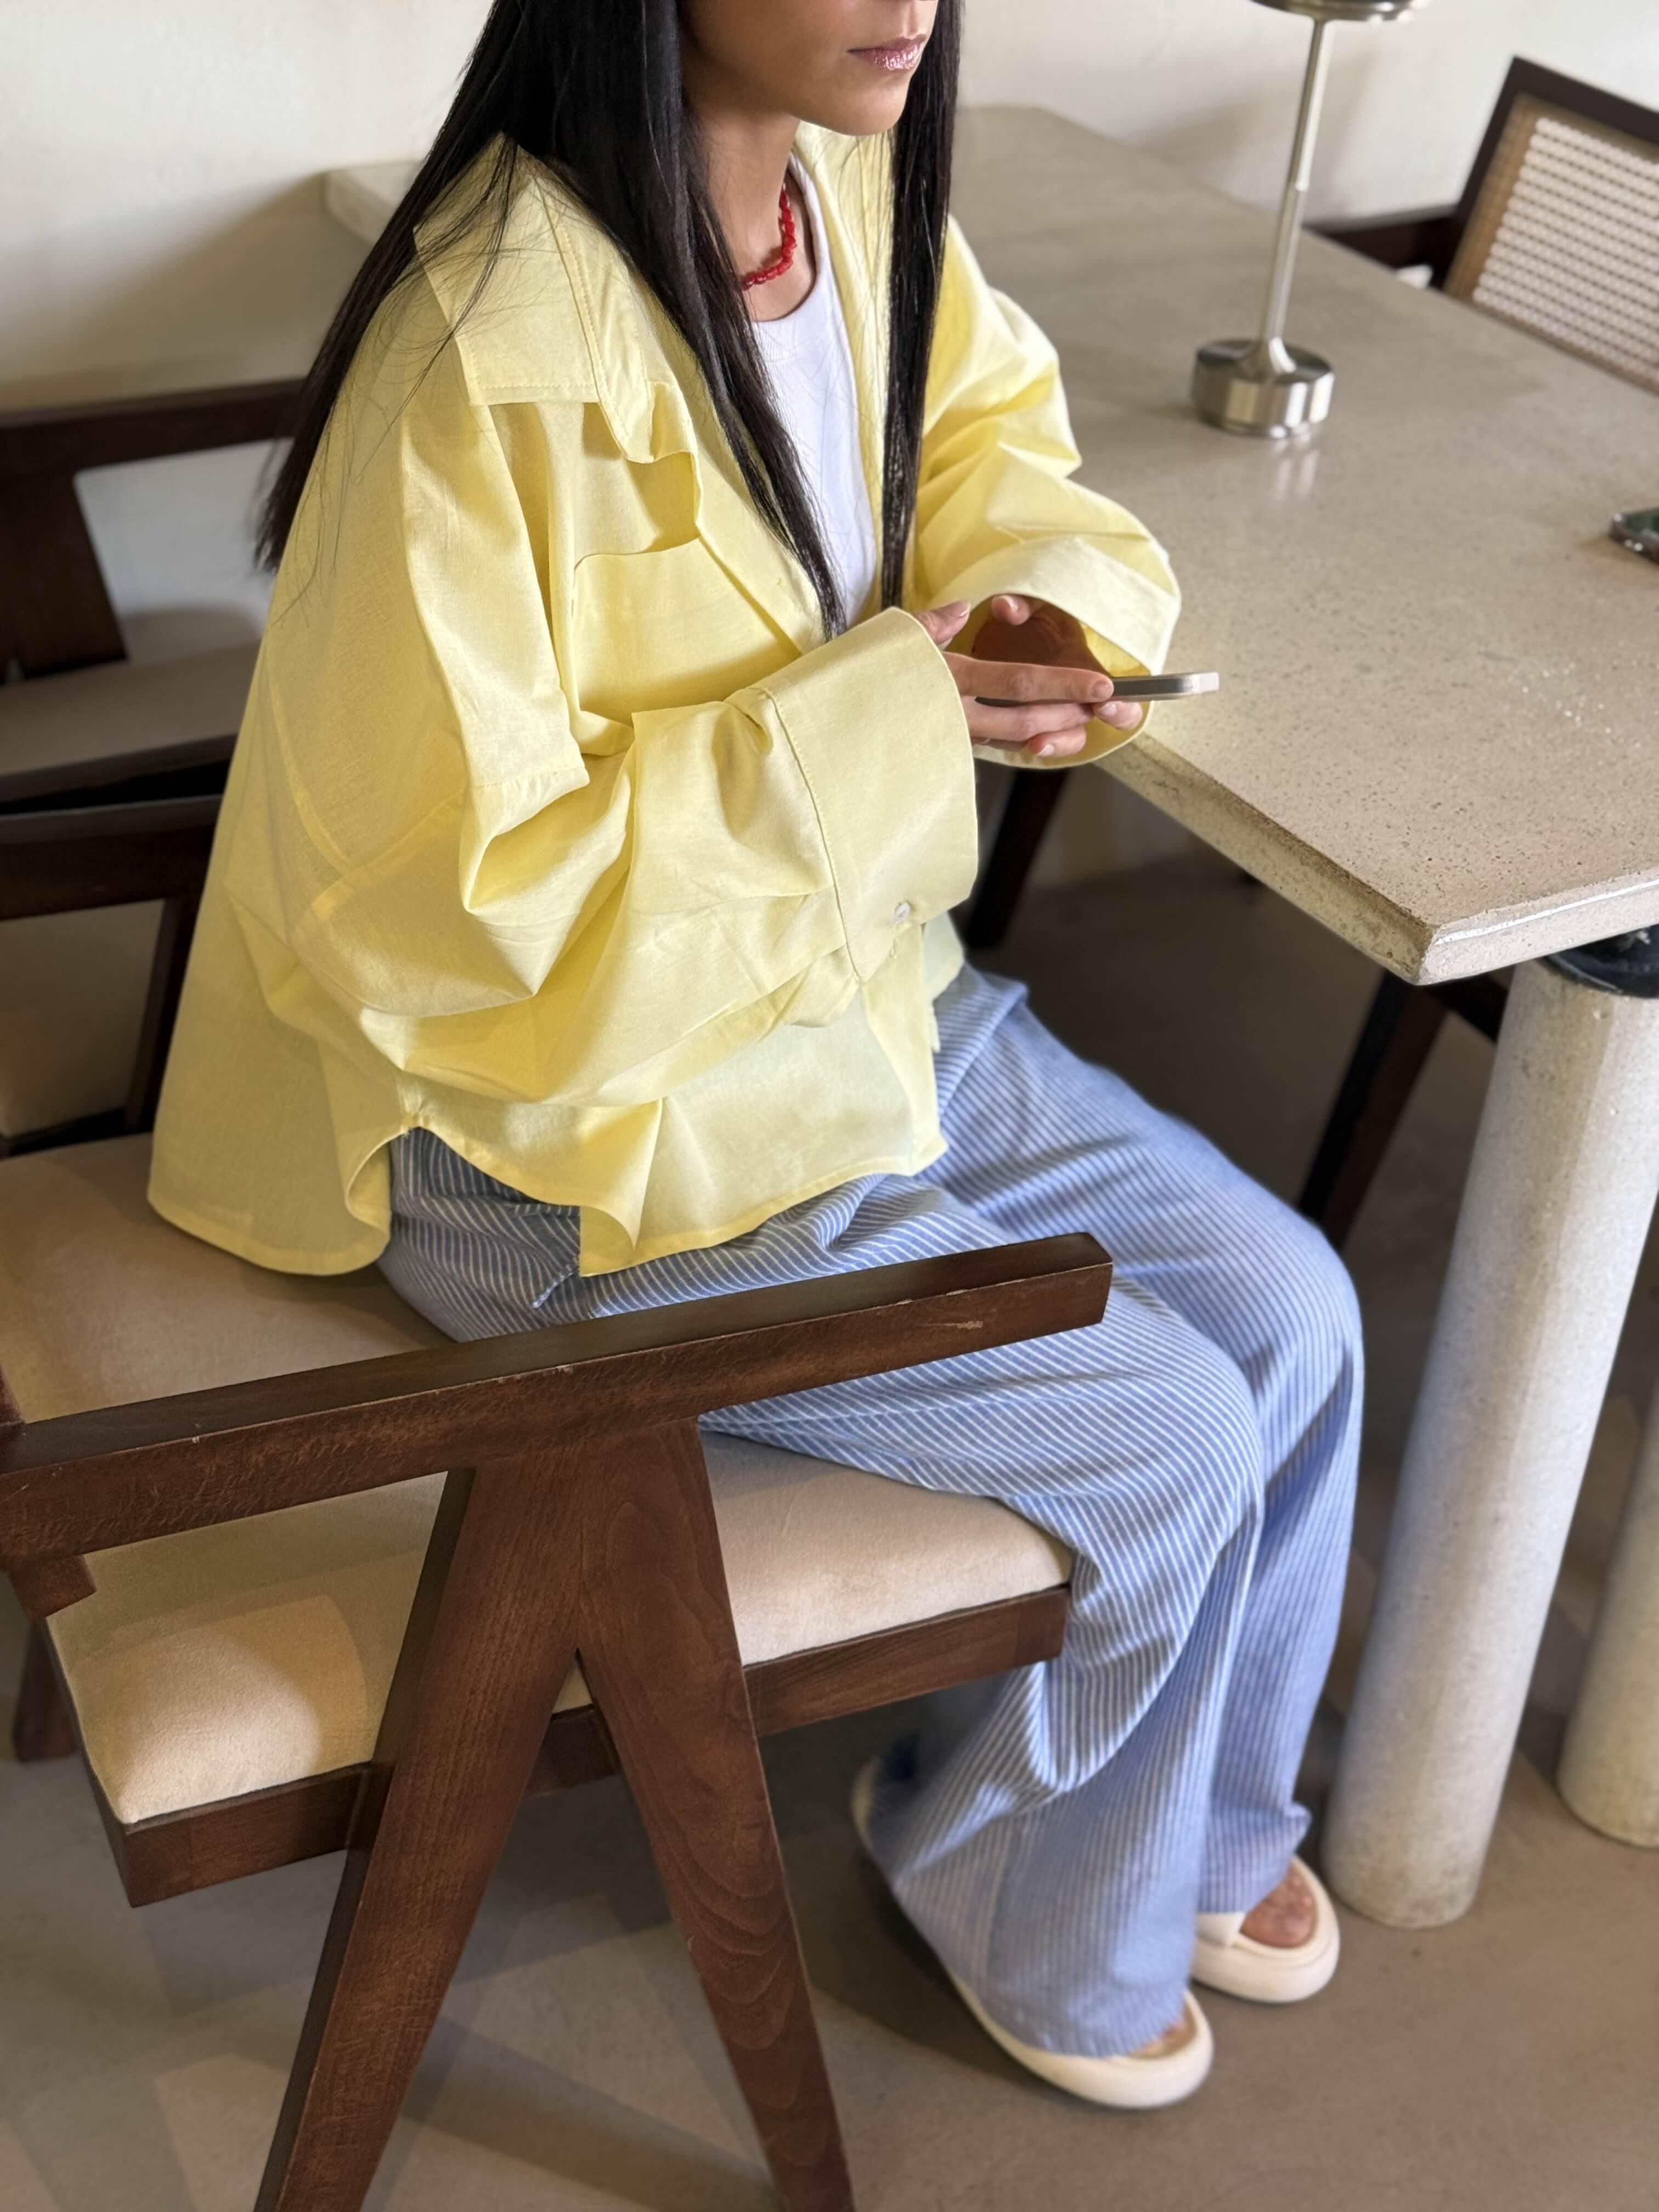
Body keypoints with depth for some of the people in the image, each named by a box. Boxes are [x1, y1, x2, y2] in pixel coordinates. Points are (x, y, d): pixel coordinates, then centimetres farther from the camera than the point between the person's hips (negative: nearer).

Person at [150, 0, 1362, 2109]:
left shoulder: (856, 194, -4)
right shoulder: (496, 358, -30)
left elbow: (987, 432, 16)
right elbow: (444, 915, -29)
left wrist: (1042, 593, -7)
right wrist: (874, 725, -27)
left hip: (868, 995, 8)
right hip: (572, 1119, -8)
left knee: (1293, 1315, 6)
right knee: (1169, 1442, -6)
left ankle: (1200, 1815, 34)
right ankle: (1034, 1916, 27)